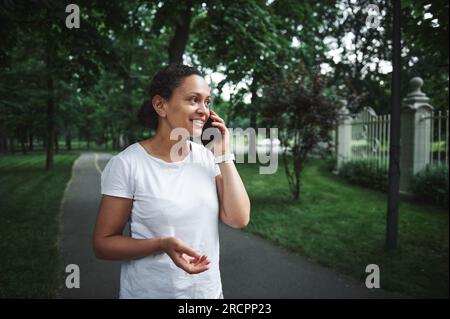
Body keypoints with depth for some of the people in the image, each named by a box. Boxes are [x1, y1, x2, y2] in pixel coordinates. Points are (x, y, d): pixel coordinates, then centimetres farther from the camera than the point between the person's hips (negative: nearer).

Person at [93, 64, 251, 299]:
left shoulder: (207, 158, -4)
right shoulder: (126, 164, -16)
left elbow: (239, 219, -10)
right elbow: (103, 244, -12)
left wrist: (223, 155, -13)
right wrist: (162, 244, -27)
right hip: (149, 292, -4)